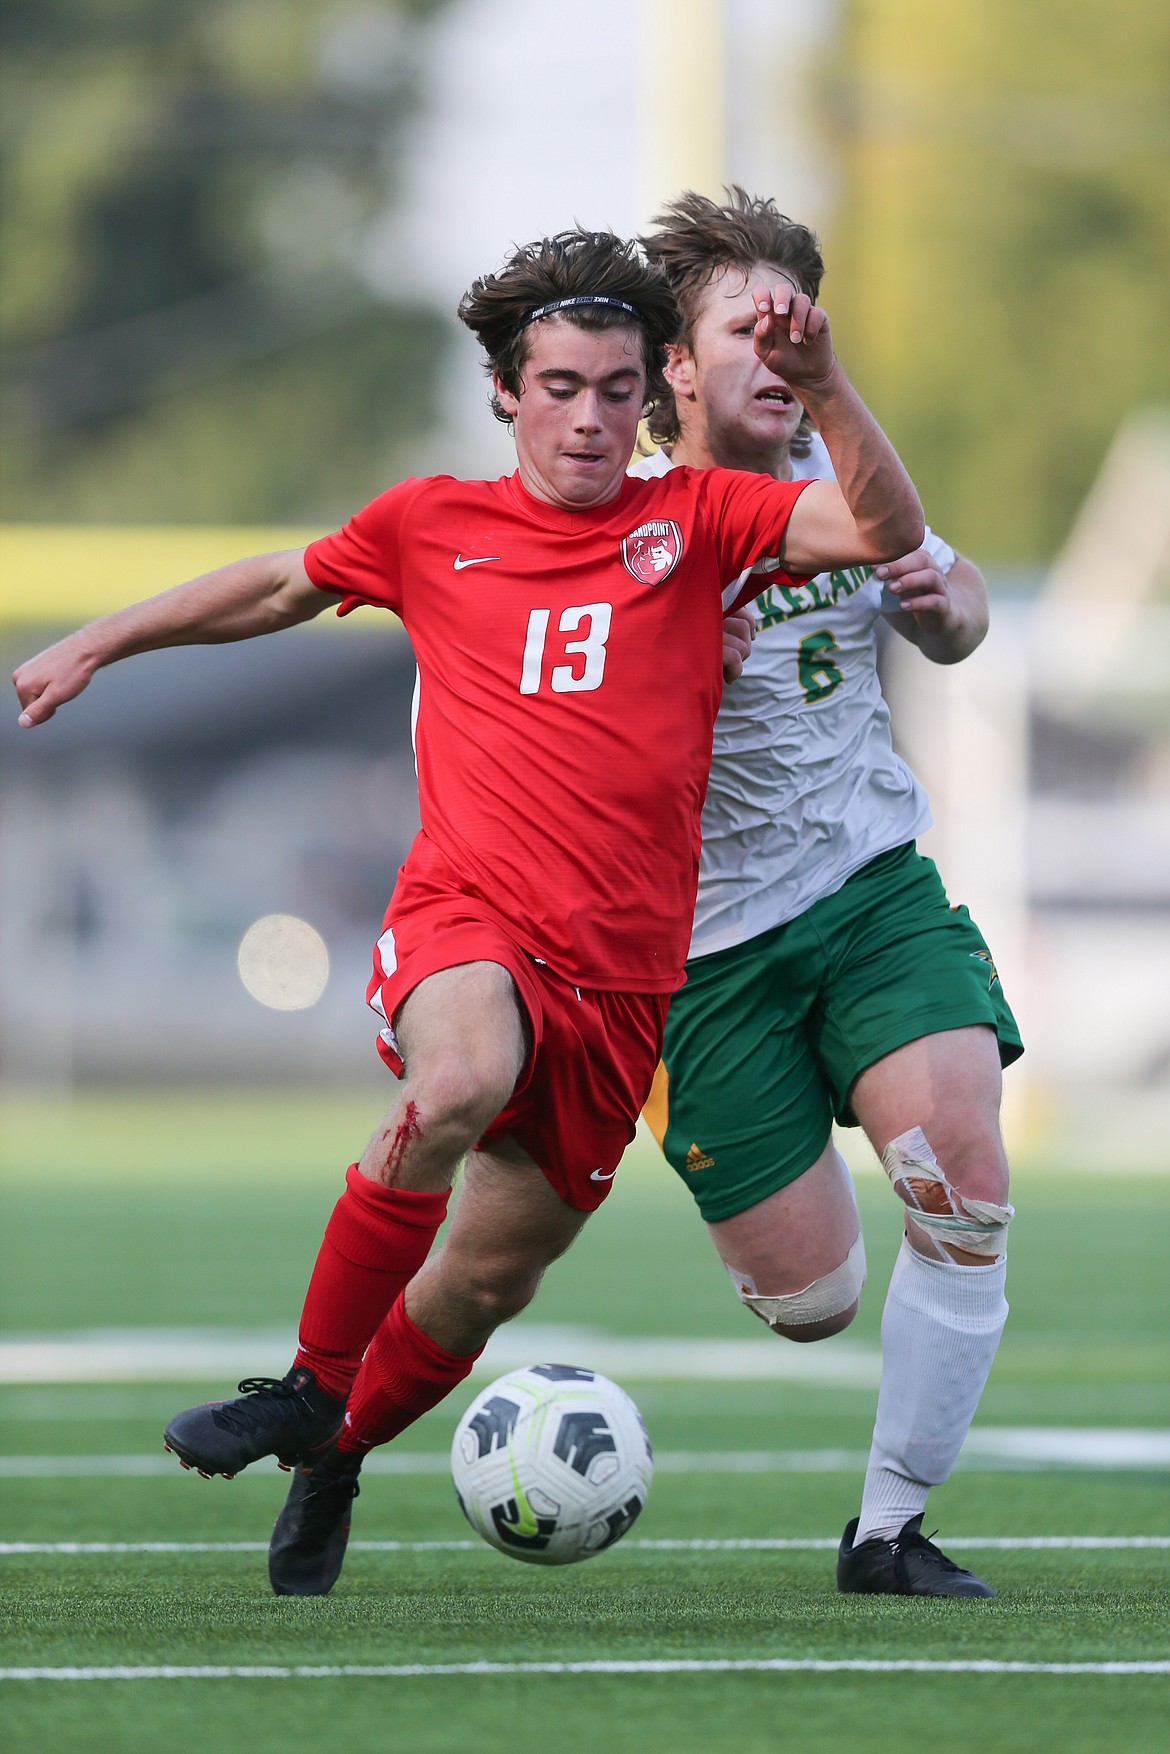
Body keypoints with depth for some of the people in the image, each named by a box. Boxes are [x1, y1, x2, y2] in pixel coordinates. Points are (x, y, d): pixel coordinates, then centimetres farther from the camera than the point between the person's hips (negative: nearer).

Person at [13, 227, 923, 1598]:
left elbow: (884, 531, -3)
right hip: (464, 914, -2)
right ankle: (311, 1380, -19)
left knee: (490, 1275, 6)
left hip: (621, 970, 2)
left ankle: (338, 1452, 37)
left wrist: (822, 386, -17)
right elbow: (282, 586, 29)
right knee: (460, 1083, -37)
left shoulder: (693, 521, 9)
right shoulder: (434, 525, 11)